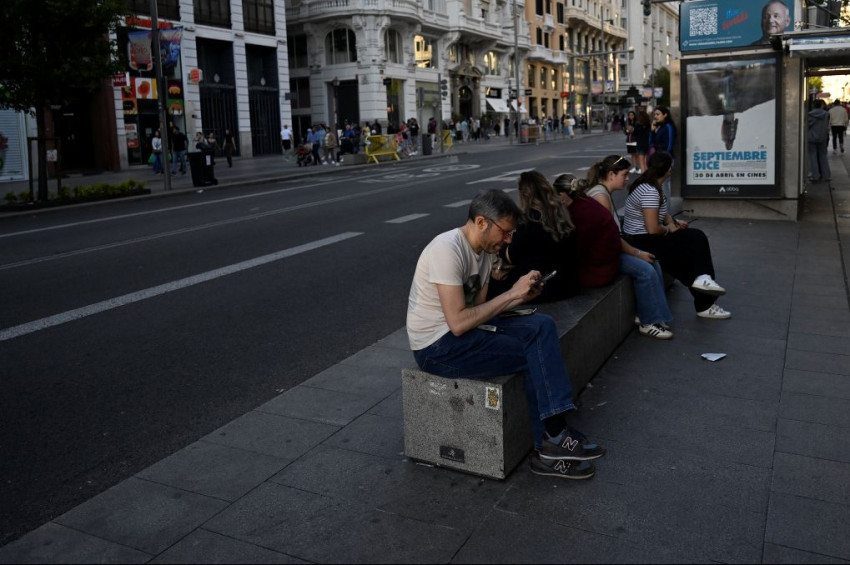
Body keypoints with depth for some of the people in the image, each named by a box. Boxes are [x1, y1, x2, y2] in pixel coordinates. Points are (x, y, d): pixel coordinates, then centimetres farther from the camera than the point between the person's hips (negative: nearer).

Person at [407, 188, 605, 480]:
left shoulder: (483, 251, 8)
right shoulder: (447, 250, -22)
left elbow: (479, 311, 8)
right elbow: (458, 322, -26)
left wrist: (520, 297, -8)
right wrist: (511, 293, -19)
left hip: (461, 330, 9)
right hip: (437, 347, -9)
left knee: (542, 326, -8)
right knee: (538, 355, -13)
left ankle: (555, 441, -7)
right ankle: (554, 440, 3)